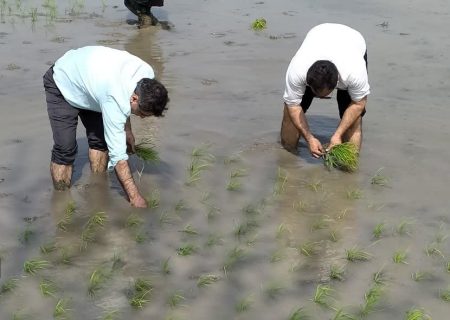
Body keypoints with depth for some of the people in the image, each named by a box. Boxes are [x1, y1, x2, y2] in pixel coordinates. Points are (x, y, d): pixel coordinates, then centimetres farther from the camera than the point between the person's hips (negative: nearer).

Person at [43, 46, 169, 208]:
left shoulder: (147, 74, -21)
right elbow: (118, 154, -39)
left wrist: (127, 130, 8)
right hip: (62, 84, -7)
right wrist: (135, 197, -37)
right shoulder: (115, 99, -43)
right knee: (65, 149, -15)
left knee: (100, 140, 4)